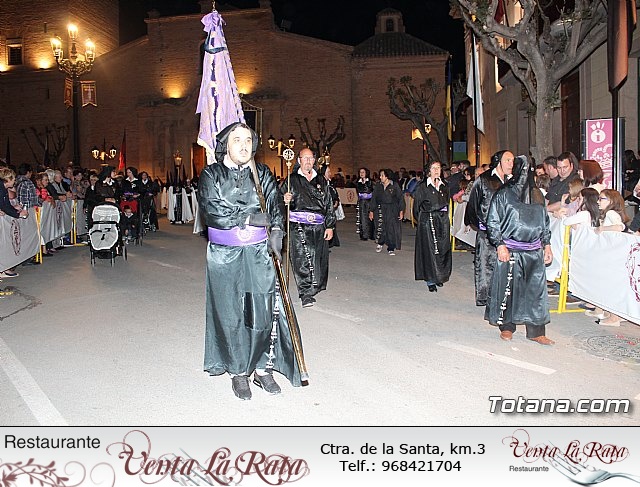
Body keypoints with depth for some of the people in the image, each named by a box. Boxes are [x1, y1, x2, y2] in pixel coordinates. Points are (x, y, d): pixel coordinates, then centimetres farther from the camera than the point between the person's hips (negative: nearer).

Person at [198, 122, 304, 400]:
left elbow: (276, 205, 1)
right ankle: (238, 372, 18)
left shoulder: (262, 174, 9)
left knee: (265, 311, 2)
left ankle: (262, 367, 18)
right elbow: (211, 211, -13)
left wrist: (276, 230, -18)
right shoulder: (211, 175, 1)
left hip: (260, 253, 2)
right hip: (225, 257, -2)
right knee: (232, 315, 4)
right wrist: (251, 217, -11)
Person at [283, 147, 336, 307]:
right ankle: (305, 293, -11)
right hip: (299, 226, -3)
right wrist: (285, 200, -20)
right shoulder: (292, 180, 6)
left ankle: (315, 287, 23)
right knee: (302, 259, -12)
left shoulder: (321, 180, 15)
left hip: (319, 226, 3)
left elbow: (328, 204, 16)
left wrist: (330, 226, 10)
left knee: (318, 258, 6)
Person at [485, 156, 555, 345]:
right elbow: (492, 222, -5)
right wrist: (500, 245, -13)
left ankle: (535, 331, 12)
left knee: (535, 289, 4)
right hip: (510, 251, -4)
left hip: (534, 253, 4)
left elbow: (545, 222, 19)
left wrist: (547, 245, 12)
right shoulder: (503, 194, -3)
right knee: (508, 288, 2)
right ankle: (506, 327, 18)